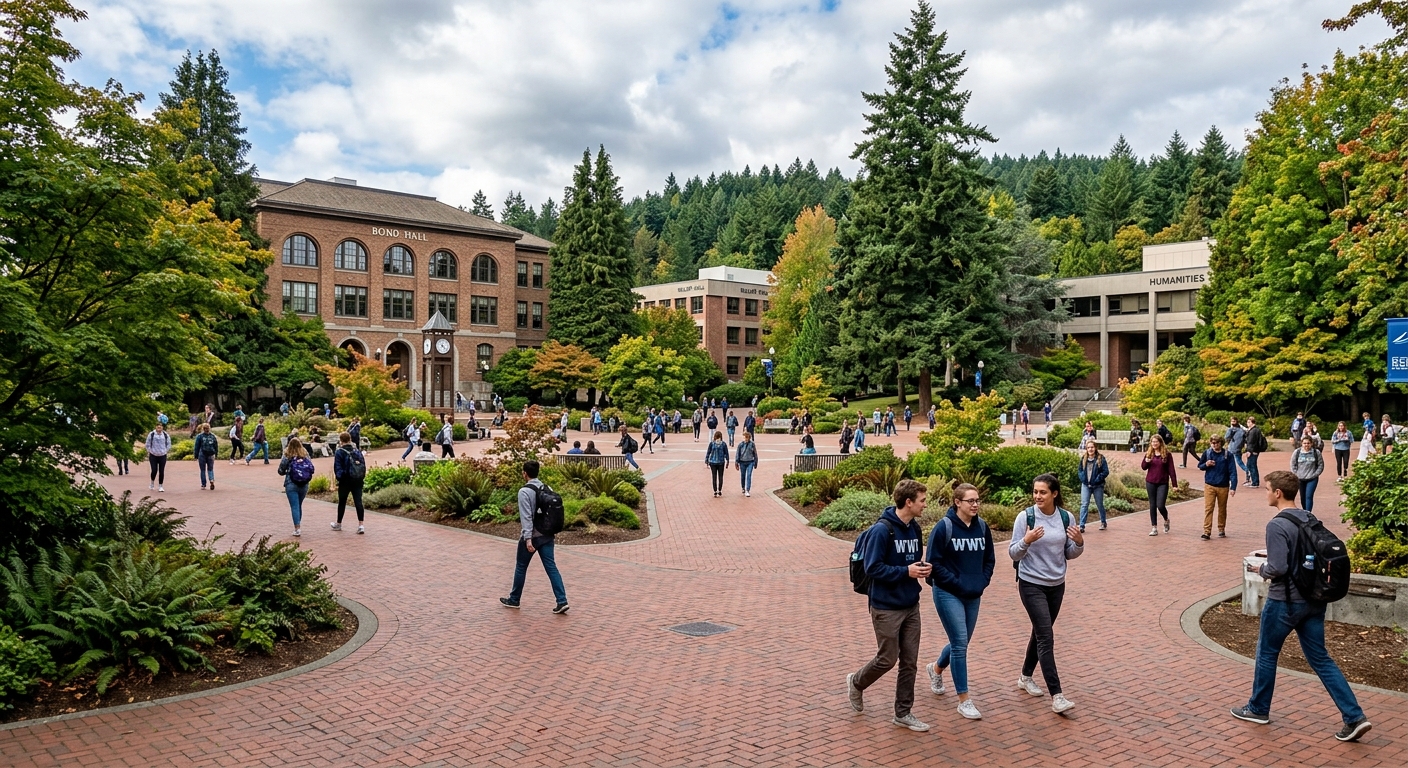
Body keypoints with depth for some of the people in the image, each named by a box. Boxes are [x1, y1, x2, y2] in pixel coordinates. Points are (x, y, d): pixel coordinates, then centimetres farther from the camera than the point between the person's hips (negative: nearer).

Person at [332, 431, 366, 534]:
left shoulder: (339, 452, -9)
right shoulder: (357, 450, 6)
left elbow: (337, 467, -12)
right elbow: (363, 464, 8)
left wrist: (339, 477, -2)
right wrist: (362, 477, 12)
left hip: (345, 481, -3)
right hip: (358, 480, 3)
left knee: (342, 502, 12)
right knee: (358, 501, 0)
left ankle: (338, 524, 27)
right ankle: (361, 525, -8)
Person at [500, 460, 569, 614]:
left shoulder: (524, 491, -14)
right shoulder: (547, 489, 6)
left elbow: (526, 516, -20)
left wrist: (528, 538, -22)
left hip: (532, 536, -5)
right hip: (547, 535, 5)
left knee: (521, 568, 12)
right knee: (551, 567, 3)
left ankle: (514, 600, 27)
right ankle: (562, 601, -6)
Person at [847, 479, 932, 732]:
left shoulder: (915, 528, 6)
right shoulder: (882, 530, -19)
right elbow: (872, 568, -21)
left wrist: (921, 568, -4)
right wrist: (906, 571, -22)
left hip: (911, 606, 7)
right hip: (886, 607, -7)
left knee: (910, 662, 10)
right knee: (887, 659, 3)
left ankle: (903, 713, 22)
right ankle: (856, 682, 30)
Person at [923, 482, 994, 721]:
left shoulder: (982, 527, 3)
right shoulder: (944, 527, -13)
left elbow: (989, 559, 12)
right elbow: (934, 563, -12)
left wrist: (982, 583, -1)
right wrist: (958, 584, -14)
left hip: (973, 595, 6)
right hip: (948, 594, -6)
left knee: (961, 642, 15)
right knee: (960, 643, -8)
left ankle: (936, 668, 45)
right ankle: (964, 700, 3)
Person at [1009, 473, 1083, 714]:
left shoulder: (1066, 518, -2)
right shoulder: (1025, 517, -14)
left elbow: (1069, 554, 6)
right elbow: (1013, 554, -11)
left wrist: (1079, 543, -15)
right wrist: (1026, 541, -30)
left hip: (1056, 585, 5)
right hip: (1032, 585, -5)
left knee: (1040, 632, 18)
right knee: (1046, 637, -11)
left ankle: (1026, 677, 37)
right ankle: (1057, 696, -10)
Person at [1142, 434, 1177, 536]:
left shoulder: (1167, 454, -5)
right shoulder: (1149, 453, 5)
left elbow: (1171, 469, -5)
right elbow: (1143, 467, 9)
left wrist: (1174, 483, -7)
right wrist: (1146, 461, -13)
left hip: (1163, 483, -4)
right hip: (1150, 483, 4)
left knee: (1160, 505, -10)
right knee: (1152, 505, 6)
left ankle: (1166, 520, 23)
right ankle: (1154, 528, 12)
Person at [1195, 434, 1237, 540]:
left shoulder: (1227, 454, -6)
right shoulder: (1207, 453, -2)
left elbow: (1232, 471, -8)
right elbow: (1199, 466, 11)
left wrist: (1233, 487, -15)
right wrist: (1206, 465, -13)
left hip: (1223, 486, 0)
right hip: (1209, 485, 0)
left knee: (1222, 509, 14)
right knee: (1208, 509, -5)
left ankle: (1221, 529, 28)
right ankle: (1207, 532, -5)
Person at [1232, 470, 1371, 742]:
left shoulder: (1277, 525, -21)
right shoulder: (1311, 519, 5)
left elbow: (1277, 568, -24)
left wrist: (1261, 569, -4)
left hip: (1284, 601, -7)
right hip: (1313, 600, 7)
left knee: (1266, 653, 10)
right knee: (1320, 659, 13)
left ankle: (1258, 709, 24)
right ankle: (1354, 717, 8)